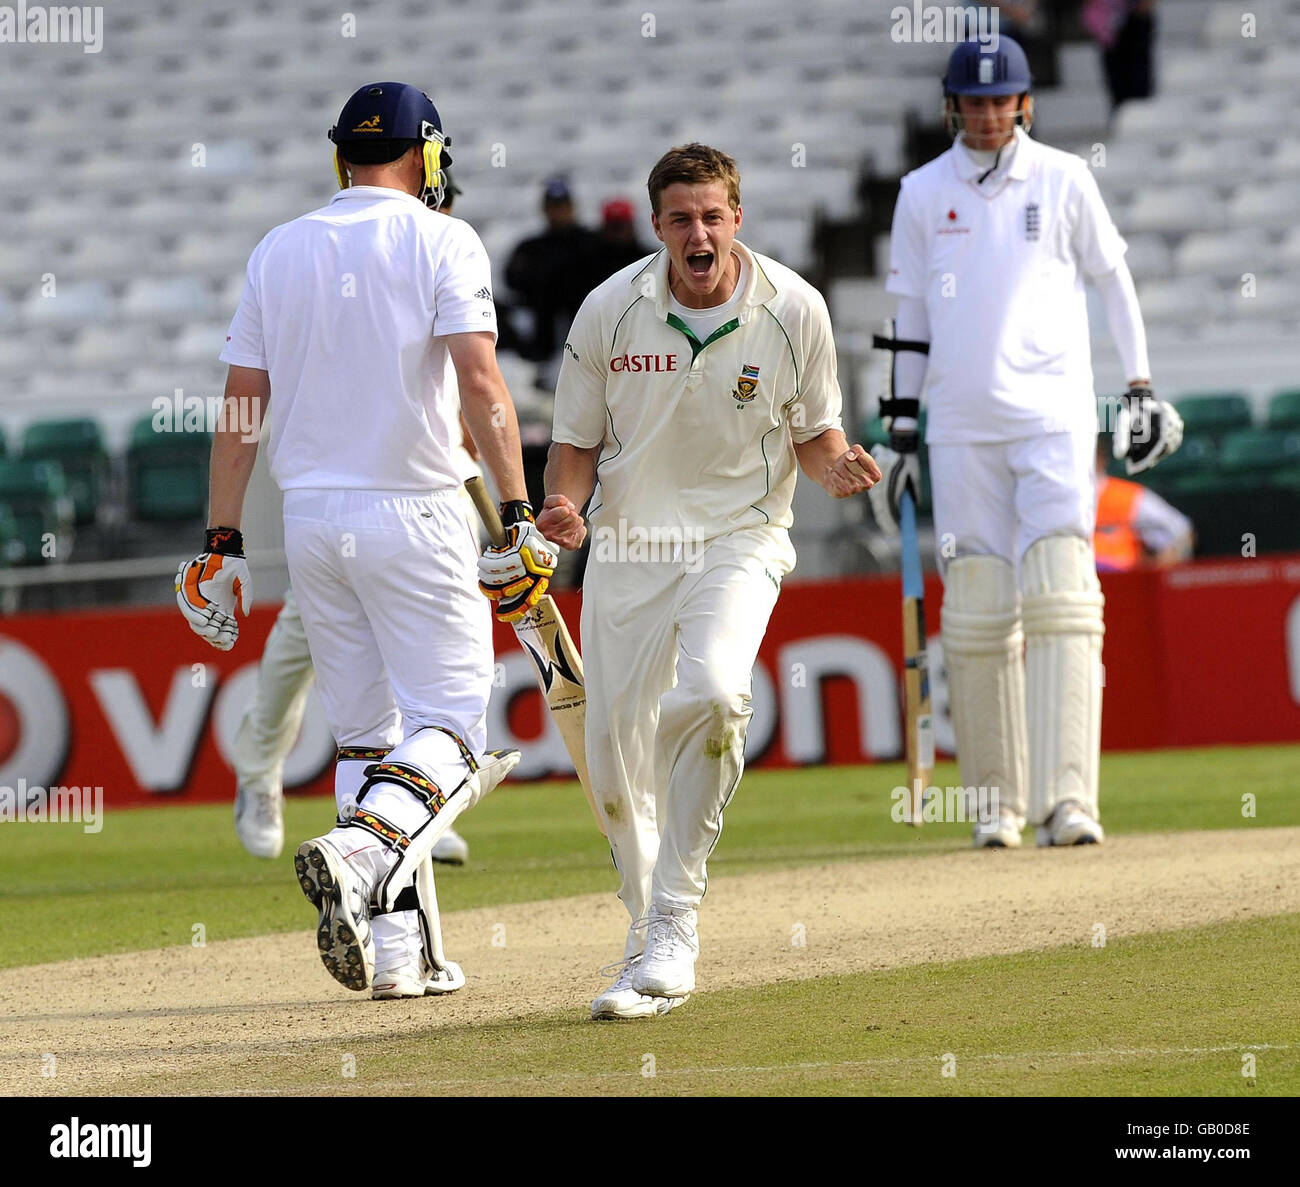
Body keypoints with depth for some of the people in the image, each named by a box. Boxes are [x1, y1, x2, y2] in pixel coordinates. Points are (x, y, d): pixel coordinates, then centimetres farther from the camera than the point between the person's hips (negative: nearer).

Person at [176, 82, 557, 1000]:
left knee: (365, 734, 12)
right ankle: (358, 855, -29)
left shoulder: (277, 252, 10)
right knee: (449, 728, -2)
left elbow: (240, 408, 8)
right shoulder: (440, 241, -4)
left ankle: (399, 950, 7)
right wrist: (519, 513, -18)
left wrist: (223, 541, 11)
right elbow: (482, 384, -16)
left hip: (310, 516, 5)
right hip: (414, 512, -5)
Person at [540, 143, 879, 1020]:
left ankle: (672, 935, -23)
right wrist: (563, 504, -17)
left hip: (739, 540, -2)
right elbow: (577, 441, 5)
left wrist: (837, 470, -17)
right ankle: (649, 932, 28)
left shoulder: (793, 310, -6)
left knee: (711, 696, -30)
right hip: (629, 547, 2)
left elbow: (814, 432, 6)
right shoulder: (610, 312, -5)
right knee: (615, 756, 1)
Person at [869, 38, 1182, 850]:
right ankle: (998, 802, 10)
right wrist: (901, 427, 11)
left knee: (1061, 595, -14)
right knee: (978, 614, 0)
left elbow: (1113, 278, 12)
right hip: (961, 429, 2)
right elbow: (911, 317, 14)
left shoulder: (1063, 181, 5)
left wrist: (1140, 386, 7)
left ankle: (1068, 798, -22)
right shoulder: (923, 194, 9)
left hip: (1053, 413, -2)